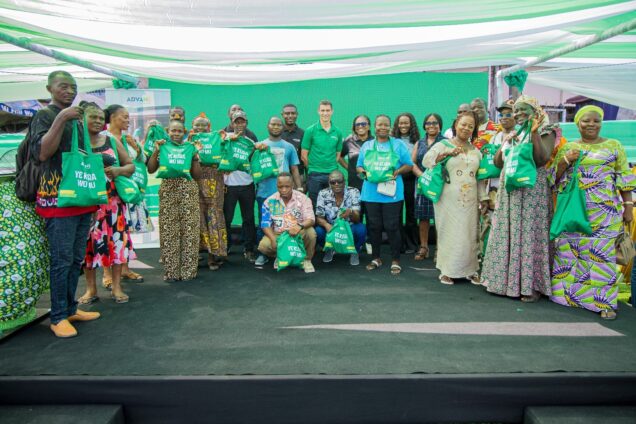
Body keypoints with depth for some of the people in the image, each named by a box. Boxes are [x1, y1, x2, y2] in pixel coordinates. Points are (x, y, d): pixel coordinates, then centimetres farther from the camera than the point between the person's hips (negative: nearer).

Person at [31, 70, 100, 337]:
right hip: (58, 198, -7)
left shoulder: (76, 119, 18)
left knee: (77, 258, 12)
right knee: (62, 259, -5)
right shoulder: (44, 115, -3)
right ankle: (58, 317, 5)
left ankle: (70, 308, 23)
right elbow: (42, 153, -18)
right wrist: (61, 119, -22)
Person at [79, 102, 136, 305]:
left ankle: (116, 287, 11)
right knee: (88, 243, 4)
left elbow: (131, 166, 10)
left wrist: (118, 170, -9)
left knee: (116, 241, 1)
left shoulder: (113, 141, 8)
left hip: (112, 200, 2)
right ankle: (91, 289, 17)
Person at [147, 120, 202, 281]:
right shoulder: (163, 149, 9)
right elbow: (151, 170, -3)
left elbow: (197, 175, 4)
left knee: (189, 231, -2)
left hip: (188, 192, 0)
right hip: (168, 192, 0)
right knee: (168, 231, -2)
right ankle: (170, 271, 7)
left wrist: (194, 156, -6)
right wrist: (156, 151, -10)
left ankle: (188, 270, 7)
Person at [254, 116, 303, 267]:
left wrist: (299, 189, 4)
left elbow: (294, 170, 11)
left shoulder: (289, 147, 11)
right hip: (264, 192, 0)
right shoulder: (260, 146, 11)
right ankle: (262, 254, 13)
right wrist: (257, 149, -16)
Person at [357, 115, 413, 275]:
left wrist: (398, 171, -13)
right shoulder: (366, 145, 14)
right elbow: (359, 167, 13)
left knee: (392, 227, -2)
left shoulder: (398, 144, 6)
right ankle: (376, 258, 22)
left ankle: (395, 260, 9)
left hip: (392, 193, -2)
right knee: (374, 226, 8)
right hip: (371, 193, 3)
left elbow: (409, 165, 6)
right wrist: (364, 171, -9)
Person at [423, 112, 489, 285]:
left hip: (470, 202, 4)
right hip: (448, 200, -4)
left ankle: (470, 270, 19)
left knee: (470, 235, 7)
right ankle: (447, 271, 10)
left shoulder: (476, 151, 16)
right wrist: (448, 152, -18)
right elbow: (426, 161, -12)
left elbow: (480, 178, 18)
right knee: (449, 234, -1)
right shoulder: (443, 145, 2)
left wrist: (484, 198, 13)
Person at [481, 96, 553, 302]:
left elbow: (542, 159, -16)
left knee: (530, 235, -3)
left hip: (532, 191, -5)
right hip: (508, 190, 5)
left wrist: (534, 132, -20)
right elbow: (498, 163, 10)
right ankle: (507, 280, 18)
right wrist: (506, 144, -5)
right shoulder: (510, 134, 15)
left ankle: (531, 285, 7)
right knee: (507, 235, 7)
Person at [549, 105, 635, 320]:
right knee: (569, 250, 4)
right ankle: (567, 292, 18)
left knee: (602, 252, -3)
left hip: (604, 212, -1)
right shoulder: (568, 148, 11)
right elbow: (554, 177, 7)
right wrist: (566, 160, -10)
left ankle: (604, 301, 5)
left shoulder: (613, 146, 8)